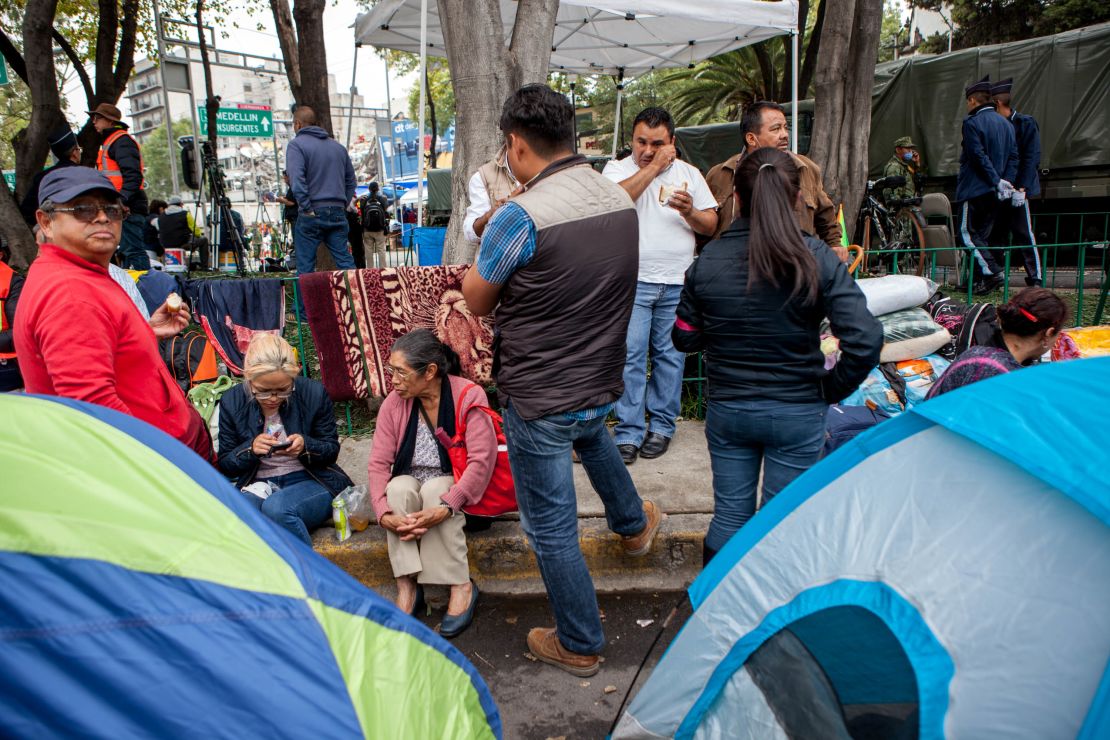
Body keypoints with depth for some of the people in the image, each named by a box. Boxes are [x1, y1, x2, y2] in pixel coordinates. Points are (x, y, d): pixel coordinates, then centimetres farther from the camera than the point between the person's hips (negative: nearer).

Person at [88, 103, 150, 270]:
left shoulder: (121, 140, -6)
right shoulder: (110, 141, 27)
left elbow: (133, 175, -19)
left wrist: (122, 200, -27)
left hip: (126, 207, -11)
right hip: (122, 207, 11)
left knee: (132, 250, -13)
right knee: (126, 251, 10)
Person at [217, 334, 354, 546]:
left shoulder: (314, 393, -7)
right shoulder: (231, 402, -1)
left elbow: (332, 450, 3)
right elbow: (224, 464, 7)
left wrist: (306, 445, -20)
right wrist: (251, 448, -16)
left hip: (310, 481, -2)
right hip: (258, 486, 2)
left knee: (276, 507, -36)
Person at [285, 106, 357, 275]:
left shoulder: (296, 144, -3)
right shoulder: (338, 146, 17)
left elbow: (296, 180, -16)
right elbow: (351, 180, 19)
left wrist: (307, 208, -14)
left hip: (312, 214, -5)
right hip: (338, 213, 5)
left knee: (305, 267, 0)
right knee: (345, 260, 7)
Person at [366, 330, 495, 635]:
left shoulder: (468, 395, -18)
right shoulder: (393, 403, -7)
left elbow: (481, 460, -24)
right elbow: (379, 462, -9)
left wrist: (445, 507, -35)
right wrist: (383, 513, -26)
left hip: (456, 487, -3)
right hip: (410, 486, 3)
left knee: (434, 489, -33)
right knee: (399, 487, -29)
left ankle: (461, 586, -25)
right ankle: (407, 585, -26)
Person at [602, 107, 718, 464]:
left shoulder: (689, 173, 12)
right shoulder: (618, 169, 4)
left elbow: (711, 225, 11)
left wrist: (690, 213, -10)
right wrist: (654, 167, -13)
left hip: (678, 282, 3)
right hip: (634, 280, -2)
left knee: (670, 354, 7)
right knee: (630, 355, -4)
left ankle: (661, 425, 19)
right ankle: (628, 431, 4)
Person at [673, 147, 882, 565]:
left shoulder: (708, 262, -8)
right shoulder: (817, 260, -13)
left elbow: (685, 339, 1)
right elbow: (865, 340, -19)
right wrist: (832, 389, -3)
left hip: (726, 409, 2)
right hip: (798, 414, -2)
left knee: (729, 514, 17)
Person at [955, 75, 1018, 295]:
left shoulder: (972, 122, -9)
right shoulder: (1005, 123, 14)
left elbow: (978, 156, -18)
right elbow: (1014, 156, 9)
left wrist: (997, 181, -16)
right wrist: (1007, 182, 3)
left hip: (974, 188, -8)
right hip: (994, 193, 8)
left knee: (967, 233, -5)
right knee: (982, 234, 12)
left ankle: (992, 272, -17)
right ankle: (978, 278, 12)